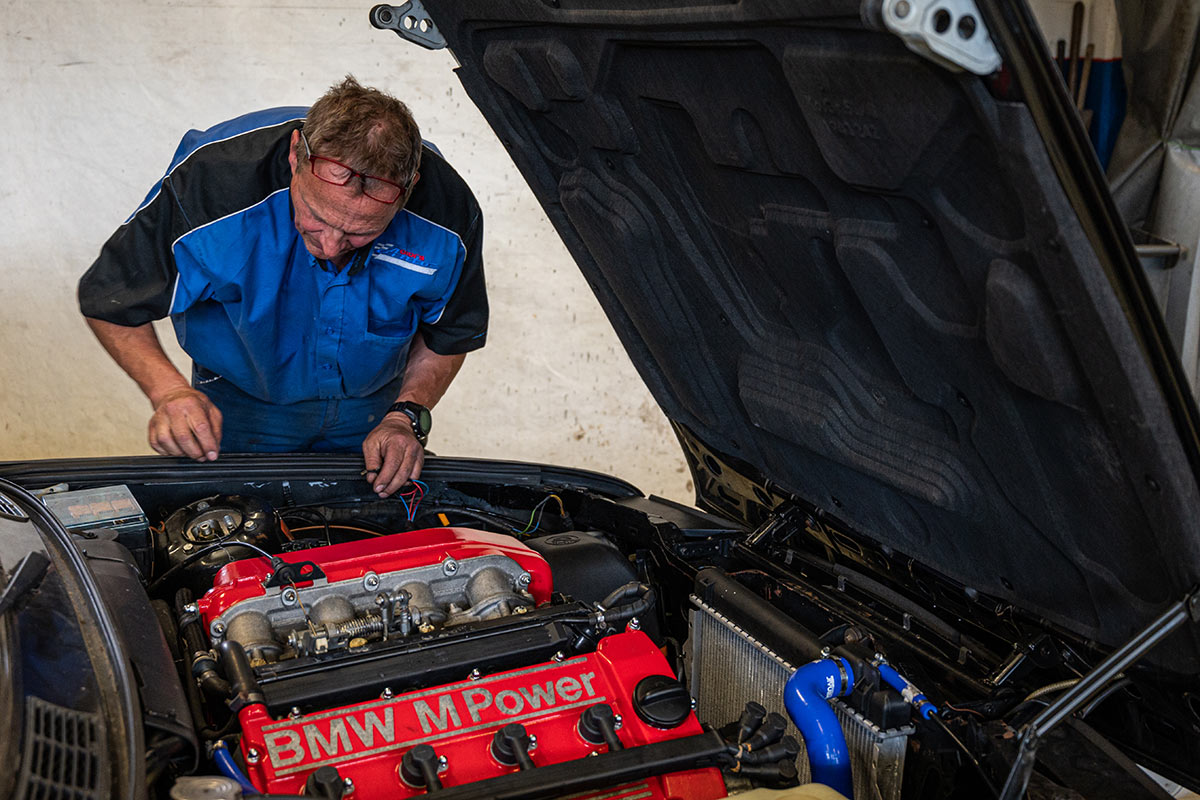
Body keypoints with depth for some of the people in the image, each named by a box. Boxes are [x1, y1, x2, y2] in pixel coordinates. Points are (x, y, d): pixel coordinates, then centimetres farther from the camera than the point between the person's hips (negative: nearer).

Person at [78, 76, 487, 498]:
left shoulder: (447, 211, -31)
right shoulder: (212, 182, -37)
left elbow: (450, 334, -9)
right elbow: (108, 298, -21)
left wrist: (406, 416, -24)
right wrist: (169, 391, -36)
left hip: (370, 407, 2)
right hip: (243, 404, -1)